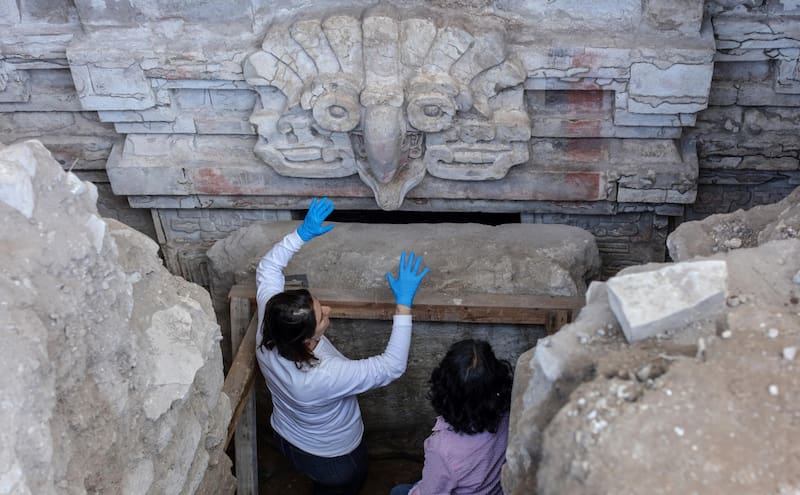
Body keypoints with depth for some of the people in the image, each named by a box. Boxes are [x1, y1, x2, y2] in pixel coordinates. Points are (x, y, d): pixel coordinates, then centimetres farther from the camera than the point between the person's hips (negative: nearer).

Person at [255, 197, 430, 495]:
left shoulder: (268, 333, -29)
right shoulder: (325, 376, -46)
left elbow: (268, 267, -14)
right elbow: (392, 367, -36)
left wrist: (303, 233, -20)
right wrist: (403, 304, -36)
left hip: (285, 437, 5)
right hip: (332, 457, -5)